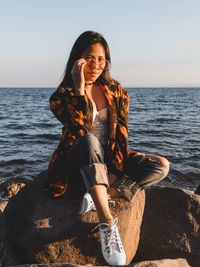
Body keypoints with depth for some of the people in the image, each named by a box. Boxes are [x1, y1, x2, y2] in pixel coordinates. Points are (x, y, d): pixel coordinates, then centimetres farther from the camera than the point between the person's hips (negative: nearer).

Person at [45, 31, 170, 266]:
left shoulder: (116, 91, 4)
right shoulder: (63, 94, -6)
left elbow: (121, 133, 1)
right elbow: (82, 128, -23)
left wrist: (118, 164, -13)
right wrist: (79, 87, -24)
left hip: (110, 162, 4)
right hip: (79, 165, -3)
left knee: (161, 166, -16)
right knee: (88, 141, -38)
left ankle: (101, 196, -25)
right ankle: (106, 222, -40)